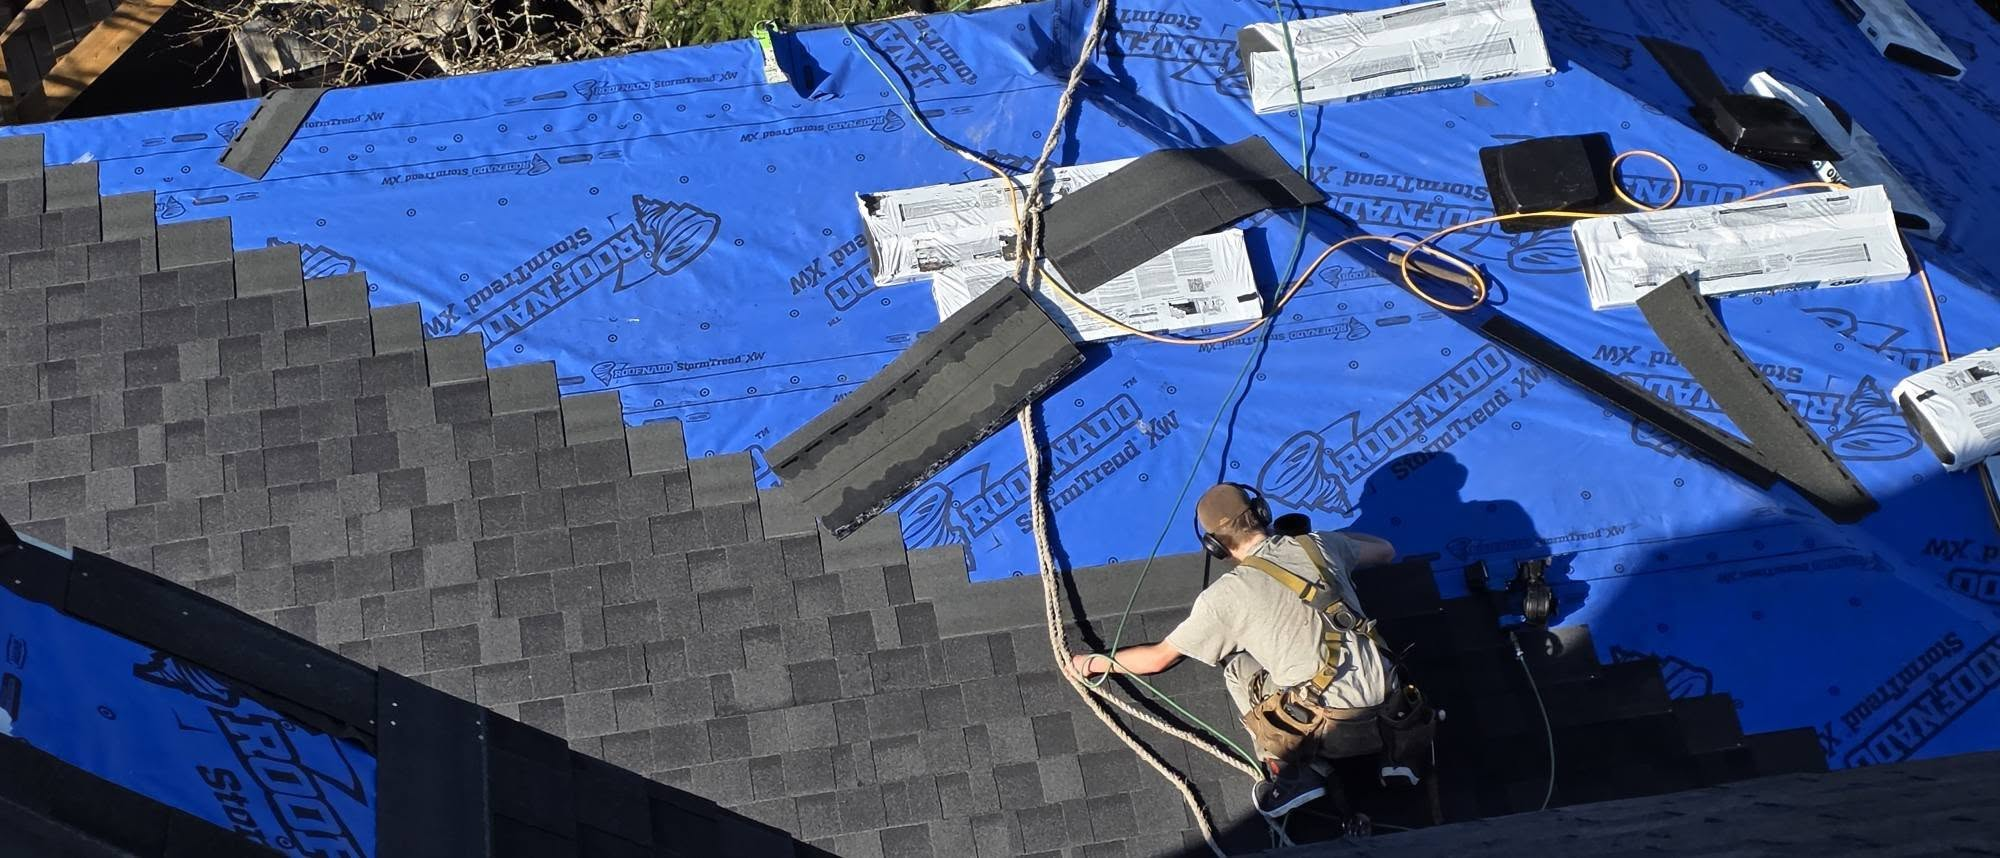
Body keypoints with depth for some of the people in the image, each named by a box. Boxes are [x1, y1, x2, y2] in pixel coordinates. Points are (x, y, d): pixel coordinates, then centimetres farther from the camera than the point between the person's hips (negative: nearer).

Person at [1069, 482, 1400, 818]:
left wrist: (1094, 662, 26)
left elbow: (1159, 658, 10)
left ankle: (1289, 768, 0)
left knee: (1237, 659, 17)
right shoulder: (1318, 545, 9)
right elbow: (1385, 550, 32)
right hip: (1387, 707, 5)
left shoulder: (1226, 595, -3)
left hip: (1333, 728, -5)